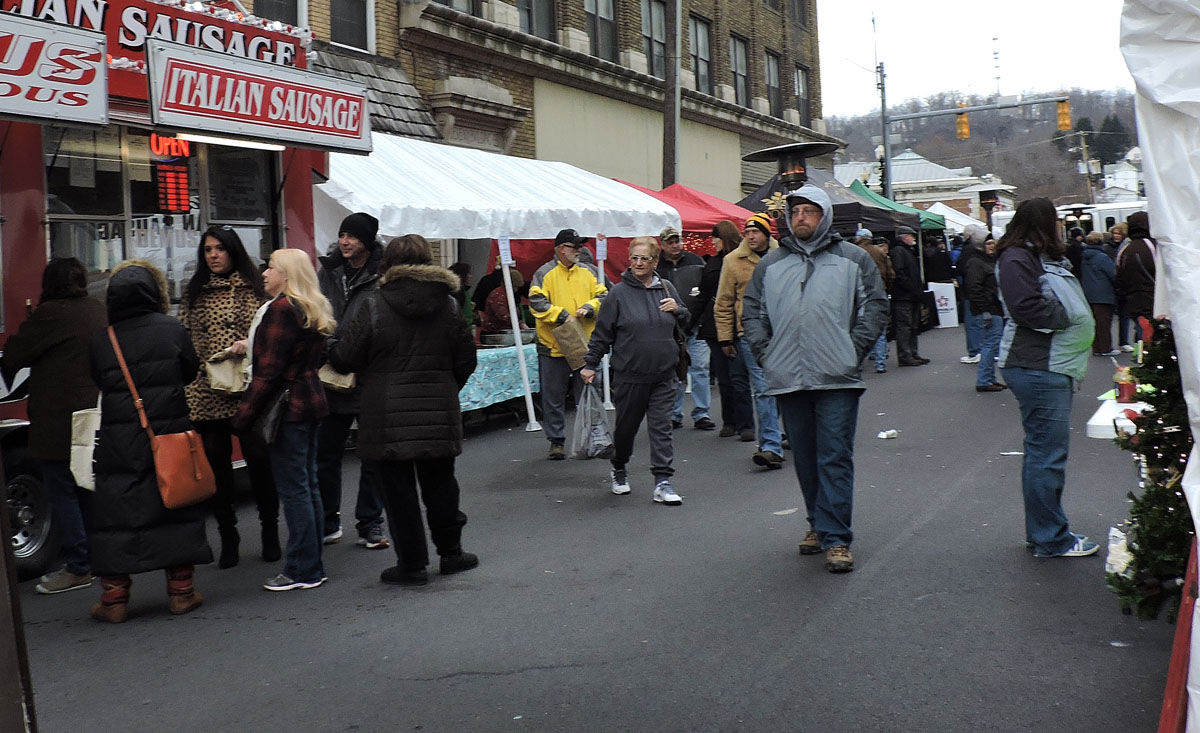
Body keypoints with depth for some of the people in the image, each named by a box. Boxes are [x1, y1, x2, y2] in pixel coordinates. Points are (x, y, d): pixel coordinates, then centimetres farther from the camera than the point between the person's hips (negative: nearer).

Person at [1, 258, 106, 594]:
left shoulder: (50, 314, -14)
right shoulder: (98, 311, 9)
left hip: (60, 424, -8)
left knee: (62, 493, -1)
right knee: (88, 489, 17)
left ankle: (77, 567, 2)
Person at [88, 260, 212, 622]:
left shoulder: (100, 340, -4)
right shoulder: (172, 329, -5)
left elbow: (98, 382, 7)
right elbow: (190, 372, 6)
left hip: (118, 445, 0)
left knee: (114, 516, 9)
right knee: (179, 510, 11)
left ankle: (114, 598, 11)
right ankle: (181, 591, 15)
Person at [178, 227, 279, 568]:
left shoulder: (251, 287, 5)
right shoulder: (195, 292, 14)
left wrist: (249, 344, -17)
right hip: (205, 391, 3)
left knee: (257, 458, -3)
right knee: (215, 462, 4)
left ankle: (270, 532, 14)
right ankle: (227, 538, 16)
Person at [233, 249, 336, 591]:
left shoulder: (282, 309, -15)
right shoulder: (313, 309, 13)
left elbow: (269, 370, -18)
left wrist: (245, 415, -15)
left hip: (288, 407, -10)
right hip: (311, 401, 10)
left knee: (292, 489, -4)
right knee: (308, 486, 13)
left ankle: (302, 570, 2)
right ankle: (312, 567, 20)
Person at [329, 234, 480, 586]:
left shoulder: (374, 307, -9)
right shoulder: (448, 306, 3)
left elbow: (344, 358, -6)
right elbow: (466, 360, 8)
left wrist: (334, 341, 17)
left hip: (388, 417, -3)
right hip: (438, 413, 4)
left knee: (399, 489, 5)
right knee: (439, 481, 17)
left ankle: (412, 564, 10)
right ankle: (451, 552, 27)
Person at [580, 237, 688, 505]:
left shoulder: (666, 288, 8)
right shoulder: (619, 292, -3)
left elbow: (684, 323, 20)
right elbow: (602, 332, 1)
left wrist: (678, 310, -2)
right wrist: (590, 364, 1)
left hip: (663, 375, 2)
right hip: (629, 375, -2)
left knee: (661, 427, -2)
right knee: (626, 426, 11)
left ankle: (663, 483, -1)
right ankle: (619, 469, 36)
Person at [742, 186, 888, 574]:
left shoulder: (853, 259, 7)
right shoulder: (771, 263, 13)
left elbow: (876, 306, 6)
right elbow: (751, 312, 17)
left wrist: (854, 350, -4)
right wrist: (765, 353, 4)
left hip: (837, 380, -3)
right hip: (787, 379, 3)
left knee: (835, 458, -6)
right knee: (805, 459, 11)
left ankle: (836, 538, -3)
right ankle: (819, 525, 24)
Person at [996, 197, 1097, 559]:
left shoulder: (1047, 258, 19)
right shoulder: (1016, 259, -12)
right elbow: (1030, 309, -22)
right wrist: (1070, 317, -10)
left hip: (1052, 366, 11)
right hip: (1036, 369, -11)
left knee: (1043, 450, 16)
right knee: (1048, 453, -6)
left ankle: (1042, 532, 26)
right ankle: (1051, 539, 2)